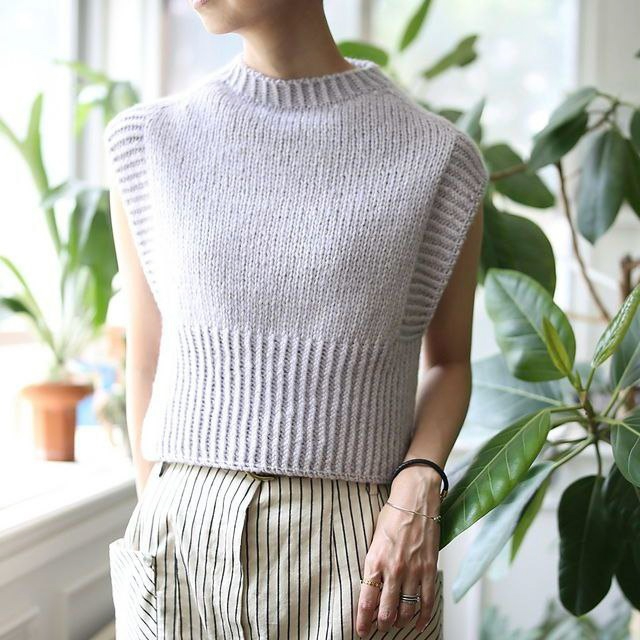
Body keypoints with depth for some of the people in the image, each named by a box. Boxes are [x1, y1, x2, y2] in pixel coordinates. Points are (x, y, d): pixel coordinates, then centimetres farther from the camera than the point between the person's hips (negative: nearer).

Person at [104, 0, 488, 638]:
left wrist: (417, 489, -9)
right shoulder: (146, 142, 3)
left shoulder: (437, 158, -2)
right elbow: (146, 363, 7)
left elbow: (449, 361, 7)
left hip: (356, 555, -1)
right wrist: (162, 527, 7)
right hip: (182, 537, 2)